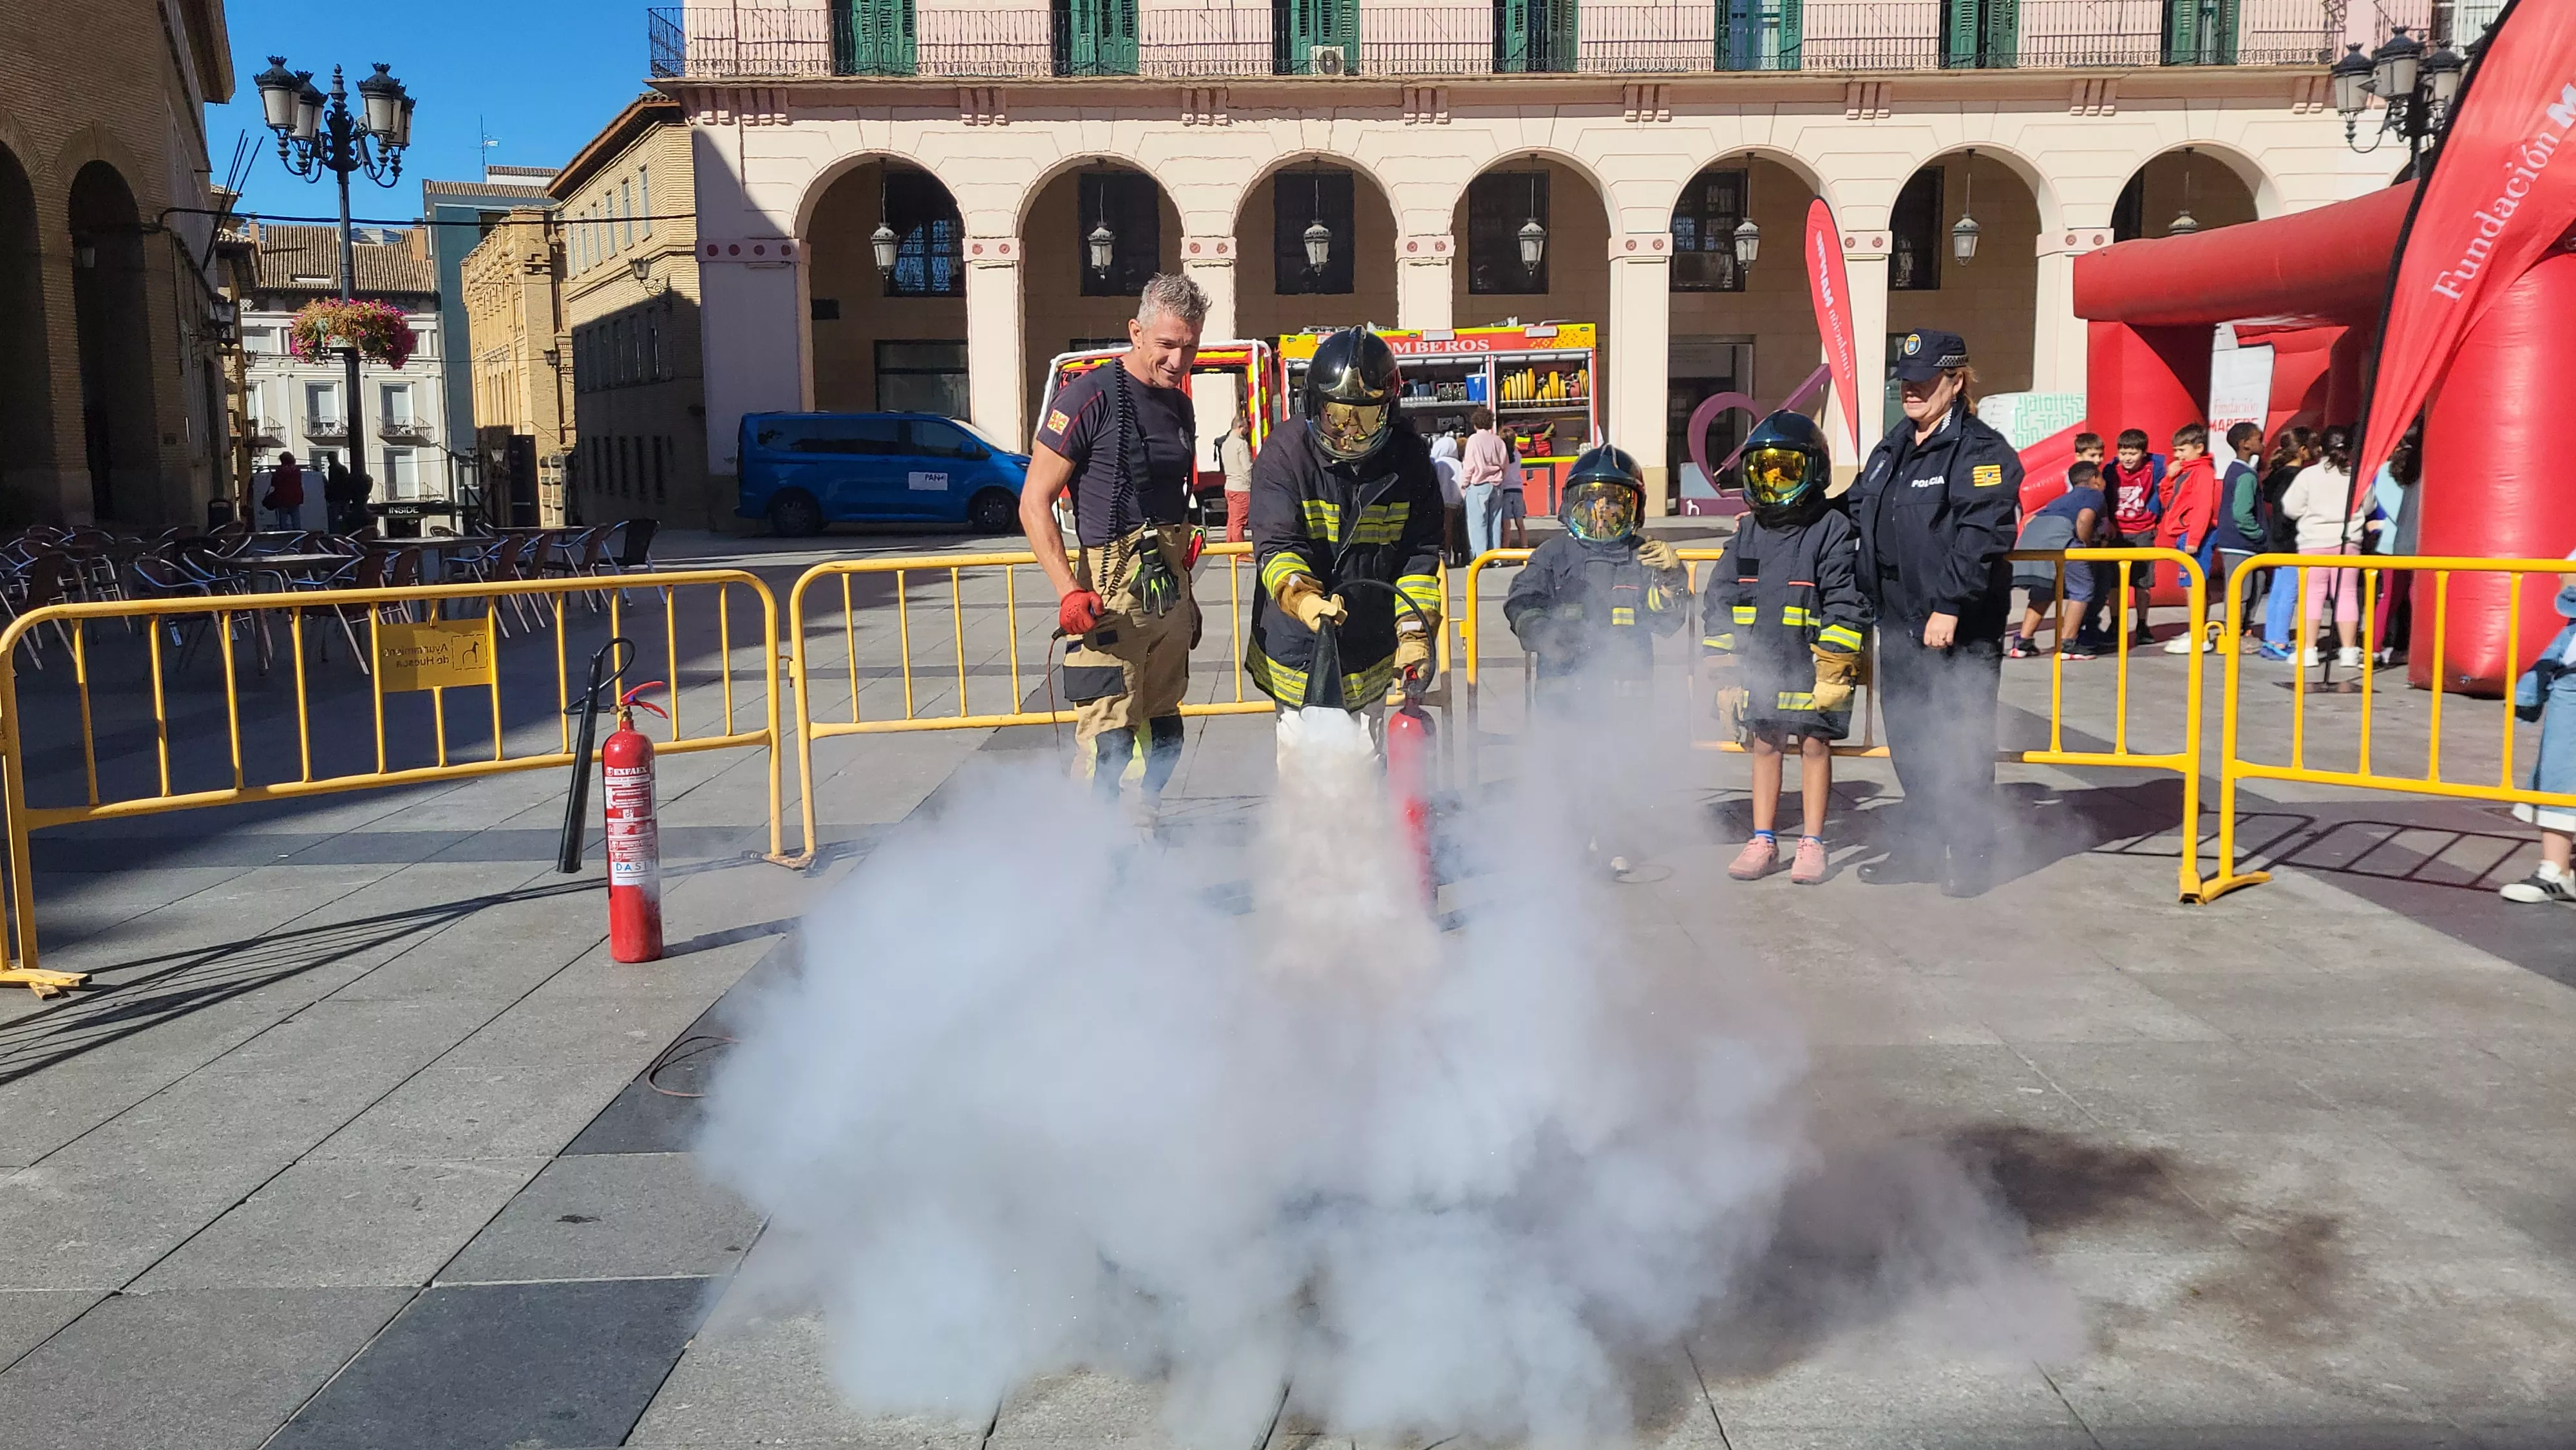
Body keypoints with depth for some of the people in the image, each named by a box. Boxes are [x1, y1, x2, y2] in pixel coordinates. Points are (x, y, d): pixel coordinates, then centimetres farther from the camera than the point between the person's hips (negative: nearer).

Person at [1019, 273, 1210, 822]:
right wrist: (1069, 590, -22)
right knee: (1109, 740, -11)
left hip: (1168, 588, 8)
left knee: (1164, 733, 14)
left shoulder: (1178, 404, 13)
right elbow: (1034, 503, -11)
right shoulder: (1091, 397, -10)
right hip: (1111, 592, -8)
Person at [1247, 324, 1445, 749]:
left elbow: (1420, 554, 1)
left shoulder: (1409, 460, -2)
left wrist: (1415, 633, -9)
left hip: (1373, 653, 3)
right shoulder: (1285, 454, -12)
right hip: (1299, 649, -3)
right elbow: (1276, 546, -20)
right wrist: (1303, 598, -41)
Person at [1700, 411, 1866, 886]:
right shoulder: (1748, 532, 8)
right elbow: (1718, 599, 9)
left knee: (1815, 745, 4)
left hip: (1811, 668, -4)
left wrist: (1834, 669, -15)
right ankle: (1763, 841, 21)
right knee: (1764, 746, 11)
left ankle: (1812, 844, 15)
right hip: (1759, 665, 5)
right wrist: (1723, 666, 5)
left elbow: (1846, 604, -10)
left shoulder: (1833, 529, -6)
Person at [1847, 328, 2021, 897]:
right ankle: (1922, 843, 26)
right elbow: (1857, 513, 25)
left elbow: (1981, 537, -19)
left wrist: (1949, 606, -24)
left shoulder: (1982, 451, -10)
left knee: (1960, 741, 0)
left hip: (1958, 627, -8)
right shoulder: (1889, 451, 16)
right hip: (1898, 622, 8)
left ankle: (1968, 854, 11)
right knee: (1907, 734, 14)